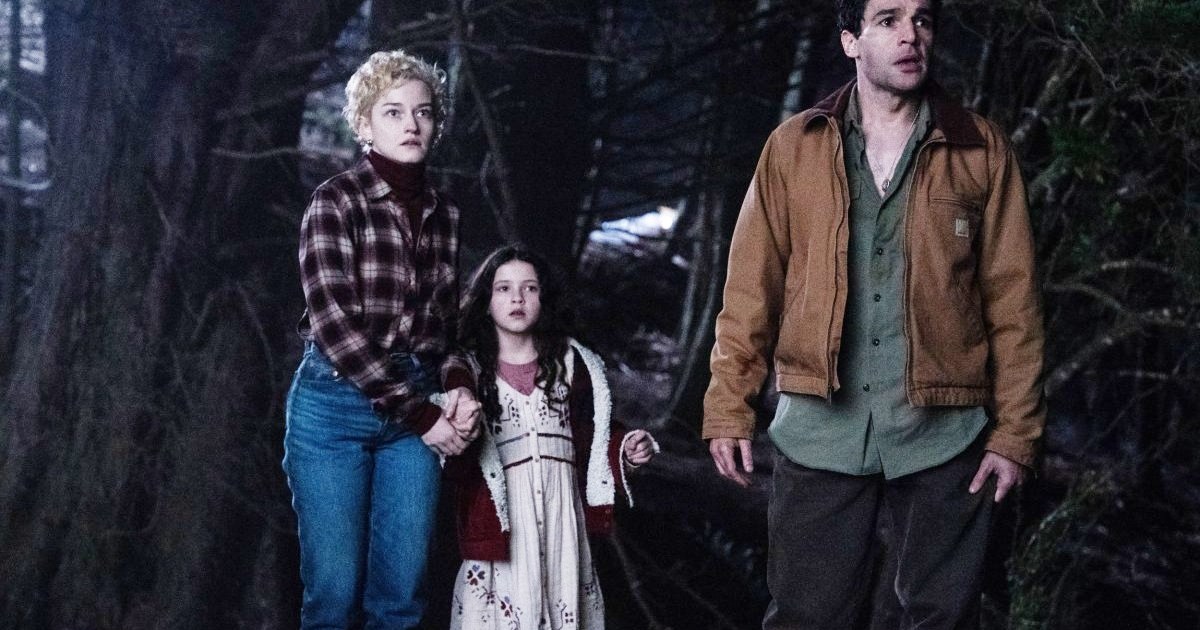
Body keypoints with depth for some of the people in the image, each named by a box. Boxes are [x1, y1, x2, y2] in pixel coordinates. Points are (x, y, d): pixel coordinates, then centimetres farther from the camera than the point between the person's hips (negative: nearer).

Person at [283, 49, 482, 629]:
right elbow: (334, 322, -14)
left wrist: (457, 387, -6)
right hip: (336, 404, -5)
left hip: (420, 405, 5)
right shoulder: (335, 201, -7)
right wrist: (422, 414, -15)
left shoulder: (445, 215, 10)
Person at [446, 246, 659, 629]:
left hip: (561, 507, 2)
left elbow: (593, 436, 13)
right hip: (499, 512, -2)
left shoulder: (570, 362, 11)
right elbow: (458, 466, -3)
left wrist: (625, 451, -5)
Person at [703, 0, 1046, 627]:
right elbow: (751, 286, 4)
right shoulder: (793, 146, 6)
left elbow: (1011, 296, 2)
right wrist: (728, 408, -3)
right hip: (820, 428, 0)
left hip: (943, 433, 0)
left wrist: (1014, 431, -3)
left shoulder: (982, 150, 5)